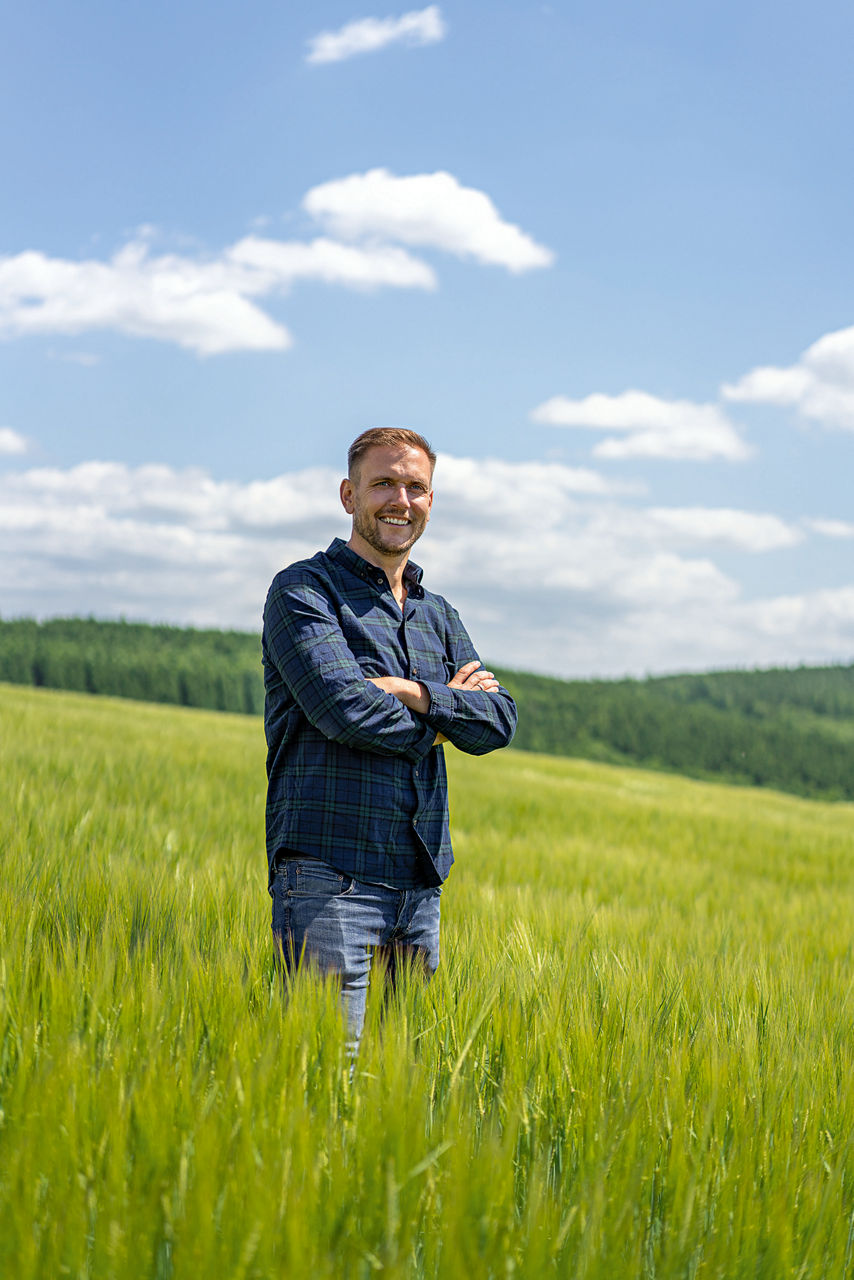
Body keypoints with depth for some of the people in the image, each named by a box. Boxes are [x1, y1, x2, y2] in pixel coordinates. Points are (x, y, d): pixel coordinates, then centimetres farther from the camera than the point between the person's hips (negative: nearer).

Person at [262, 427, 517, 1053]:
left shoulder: (438, 614, 21)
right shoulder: (304, 591, -1)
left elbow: (498, 722, 7)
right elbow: (344, 707, -16)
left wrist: (414, 693, -9)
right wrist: (447, 708, -1)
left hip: (420, 883, 7)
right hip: (329, 872, -7)